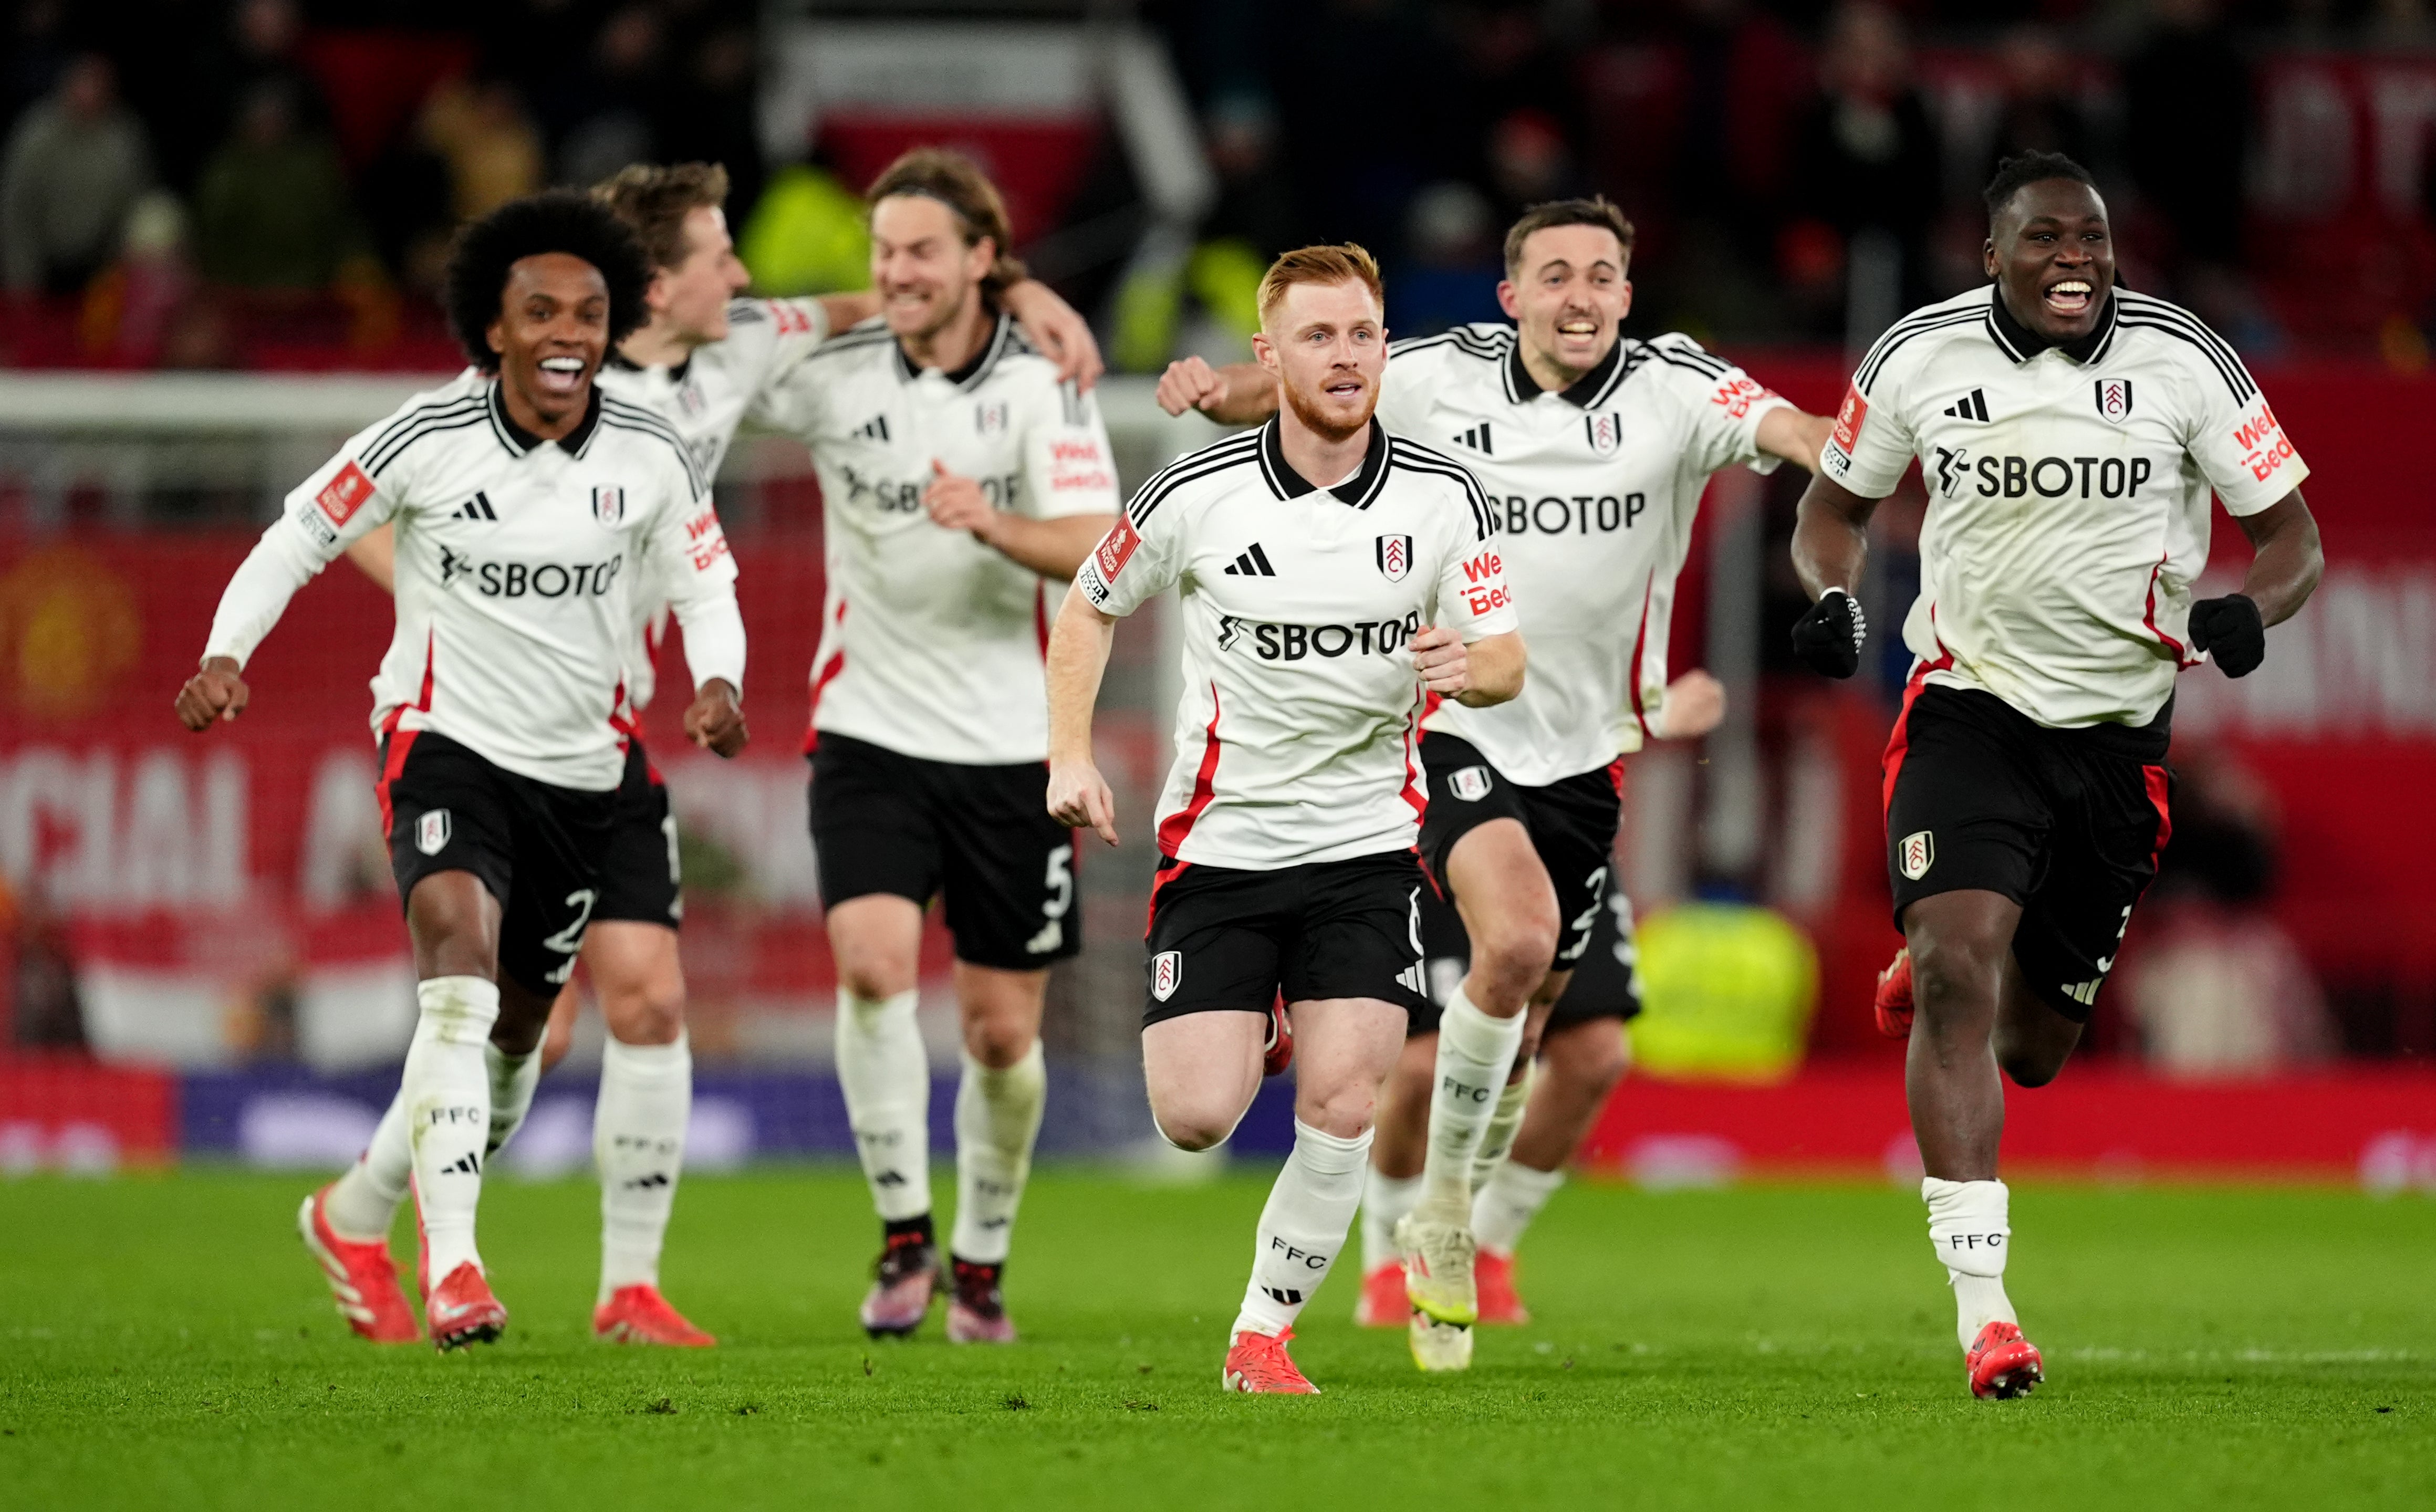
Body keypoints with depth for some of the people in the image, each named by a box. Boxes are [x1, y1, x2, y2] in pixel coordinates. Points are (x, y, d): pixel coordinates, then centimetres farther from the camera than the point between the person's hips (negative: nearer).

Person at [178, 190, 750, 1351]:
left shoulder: (649, 458, -5)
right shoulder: (427, 438, -13)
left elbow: (705, 582, 7)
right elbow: (299, 537, -3)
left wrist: (716, 683, -13)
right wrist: (226, 656, -16)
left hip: (580, 766, 4)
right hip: (445, 739, -4)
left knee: (514, 1029, 14)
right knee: (460, 957, -29)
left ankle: (356, 1220, 39)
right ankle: (453, 1267, -34)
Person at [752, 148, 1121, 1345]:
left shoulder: (1043, 383, -6)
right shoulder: (835, 372, -2)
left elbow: (1098, 551, -15)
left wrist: (993, 525, -34)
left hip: (1009, 749, 0)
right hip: (871, 736, 0)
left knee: (1003, 1033, 4)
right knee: (873, 964, -22)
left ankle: (981, 1260, 25)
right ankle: (904, 1234, -10)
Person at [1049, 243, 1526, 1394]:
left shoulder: (1442, 498, -5)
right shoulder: (1197, 494, -8)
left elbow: (1506, 660, -1)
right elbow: (1089, 604, 8)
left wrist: (1469, 668, -25)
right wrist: (1071, 754, -3)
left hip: (1365, 840, 1)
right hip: (1219, 840, 0)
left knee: (1340, 1109, -12)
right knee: (1196, 1117, -9)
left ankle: (1262, 1332, 7)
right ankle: (1241, 1032, 28)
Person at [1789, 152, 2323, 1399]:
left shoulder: (2181, 362, -6)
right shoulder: (1919, 359, -4)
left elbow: (2292, 534, 0)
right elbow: (1837, 501, 12)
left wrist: (2251, 609, -22)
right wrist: (1830, 594, -9)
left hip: (2118, 733, 1)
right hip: (1969, 706, -1)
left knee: (2029, 1051, 7)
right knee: (1959, 971, -22)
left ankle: (1930, 977, 46)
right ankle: (1981, 1305, -22)